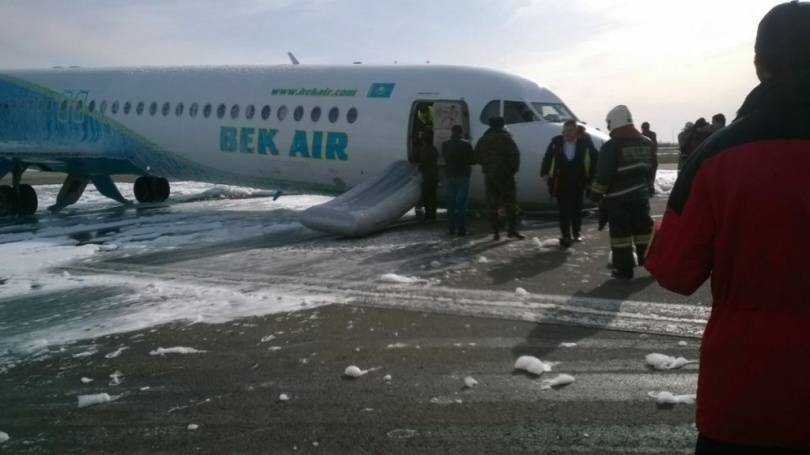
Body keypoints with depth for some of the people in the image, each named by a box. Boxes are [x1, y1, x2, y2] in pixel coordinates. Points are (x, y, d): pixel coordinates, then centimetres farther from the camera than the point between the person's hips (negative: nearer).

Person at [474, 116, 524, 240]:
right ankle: (512, 230, -1)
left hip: (489, 176, 4)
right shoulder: (505, 138, -5)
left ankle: (496, 232, 4)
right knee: (510, 203, 3)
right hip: (505, 175, -4)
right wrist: (513, 169, -1)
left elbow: (477, 158, 10)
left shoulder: (483, 140, 9)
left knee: (492, 205, 6)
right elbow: (515, 154, -12)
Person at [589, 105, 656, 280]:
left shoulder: (611, 146, -14)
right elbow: (651, 169, 15)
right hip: (641, 195, 6)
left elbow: (603, 175, -14)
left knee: (620, 232, 1)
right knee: (644, 229, 15)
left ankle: (624, 269, 2)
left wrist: (596, 193, -2)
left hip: (618, 198, -6)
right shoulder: (647, 143, 6)